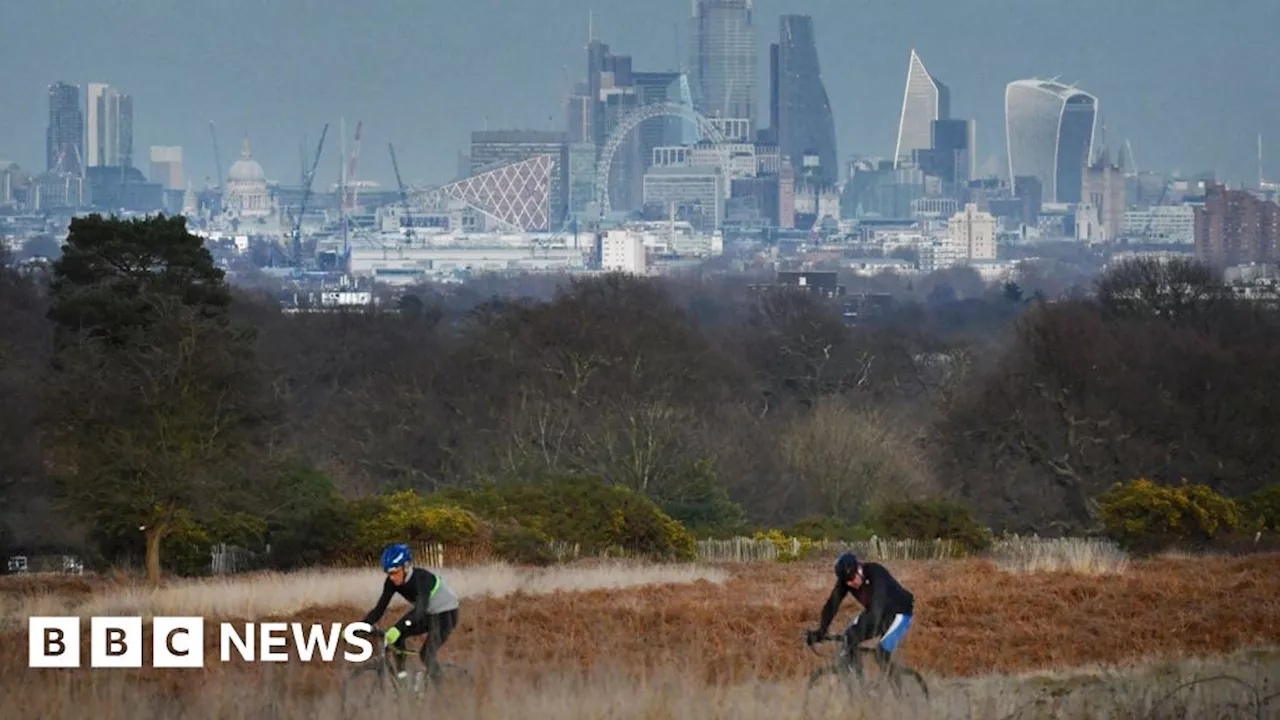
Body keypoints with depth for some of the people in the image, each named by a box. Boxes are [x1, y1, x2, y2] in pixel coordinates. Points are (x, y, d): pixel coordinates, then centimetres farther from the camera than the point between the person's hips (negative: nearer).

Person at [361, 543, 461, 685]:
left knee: (427, 654, -19)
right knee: (395, 635, -15)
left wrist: (398, 629, -61)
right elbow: (380, 608, -15)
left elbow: (421, 608, -47)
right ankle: (401, 674, -4)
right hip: (426, 613, 7)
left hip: (445, 614, -7)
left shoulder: (422, 578, -34)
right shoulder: (392, 582, -15)